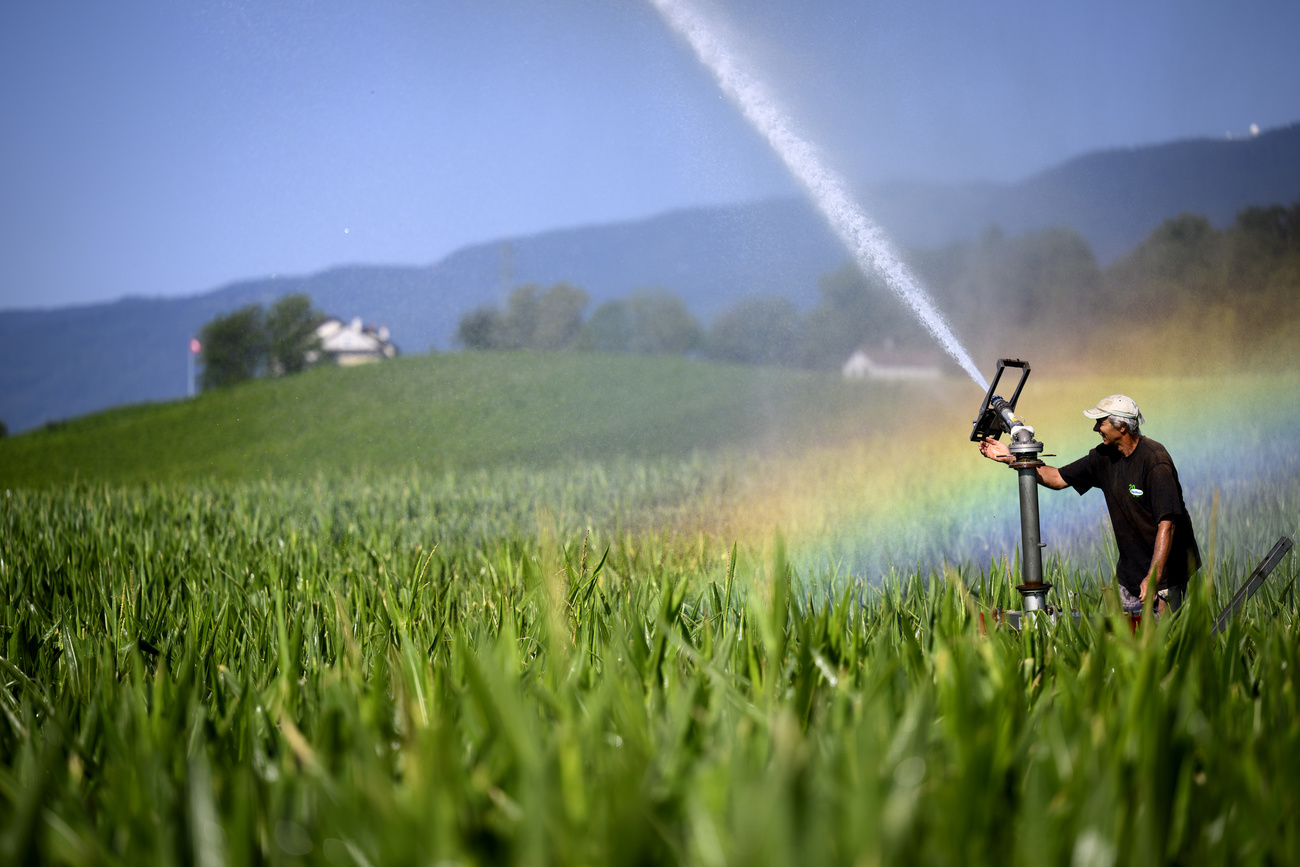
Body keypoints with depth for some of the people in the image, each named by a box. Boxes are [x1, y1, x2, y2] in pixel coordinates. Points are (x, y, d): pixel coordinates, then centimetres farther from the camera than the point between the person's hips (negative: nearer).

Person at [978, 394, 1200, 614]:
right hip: (1130, 568, 7)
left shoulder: (1155, 461, -22)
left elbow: (1167, 523, -26)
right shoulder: (1106, 456, 1)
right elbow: (1058, 478, 11)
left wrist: (1154, 576, -32)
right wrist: (1010, 458, 5)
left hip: (1166, 568, -7)